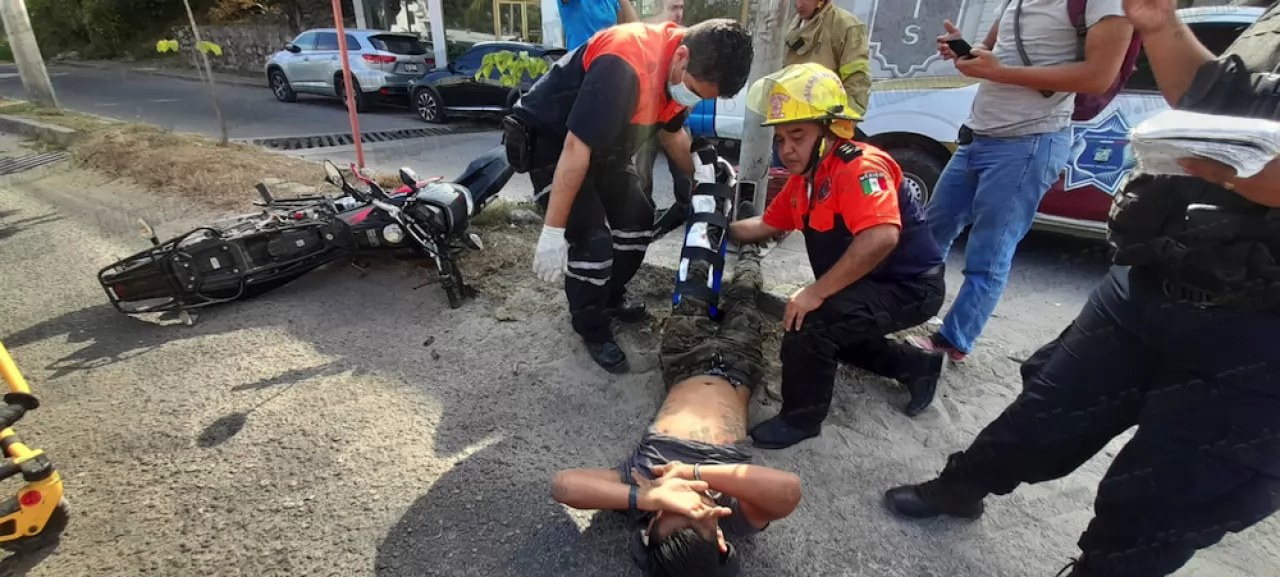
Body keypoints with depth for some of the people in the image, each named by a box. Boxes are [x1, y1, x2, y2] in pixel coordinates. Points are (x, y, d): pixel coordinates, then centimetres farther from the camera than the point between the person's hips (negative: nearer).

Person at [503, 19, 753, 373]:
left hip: (604, 145, 9)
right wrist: (553, 233, -33)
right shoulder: (625, 65, -36)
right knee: (592, 242, -15)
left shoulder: (682, 70, -8)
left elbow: (672, 132, 11)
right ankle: (593, 332, 9)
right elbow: (576, 148, -36)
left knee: (637, 219, 12)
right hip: (551, 141, -8)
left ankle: (610, 301, 32)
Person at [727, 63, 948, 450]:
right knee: (826, 330, 26)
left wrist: (816, 293, -36)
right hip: (869, 286, 10)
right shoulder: (804, 177, 4)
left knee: (810, 322, -27)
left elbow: (882, 237, -40)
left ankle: (802, 418, -5)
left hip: (909, 288, -10)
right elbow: (768, 225, 14)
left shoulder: (859, 167, -25)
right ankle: (918, 367, 35)